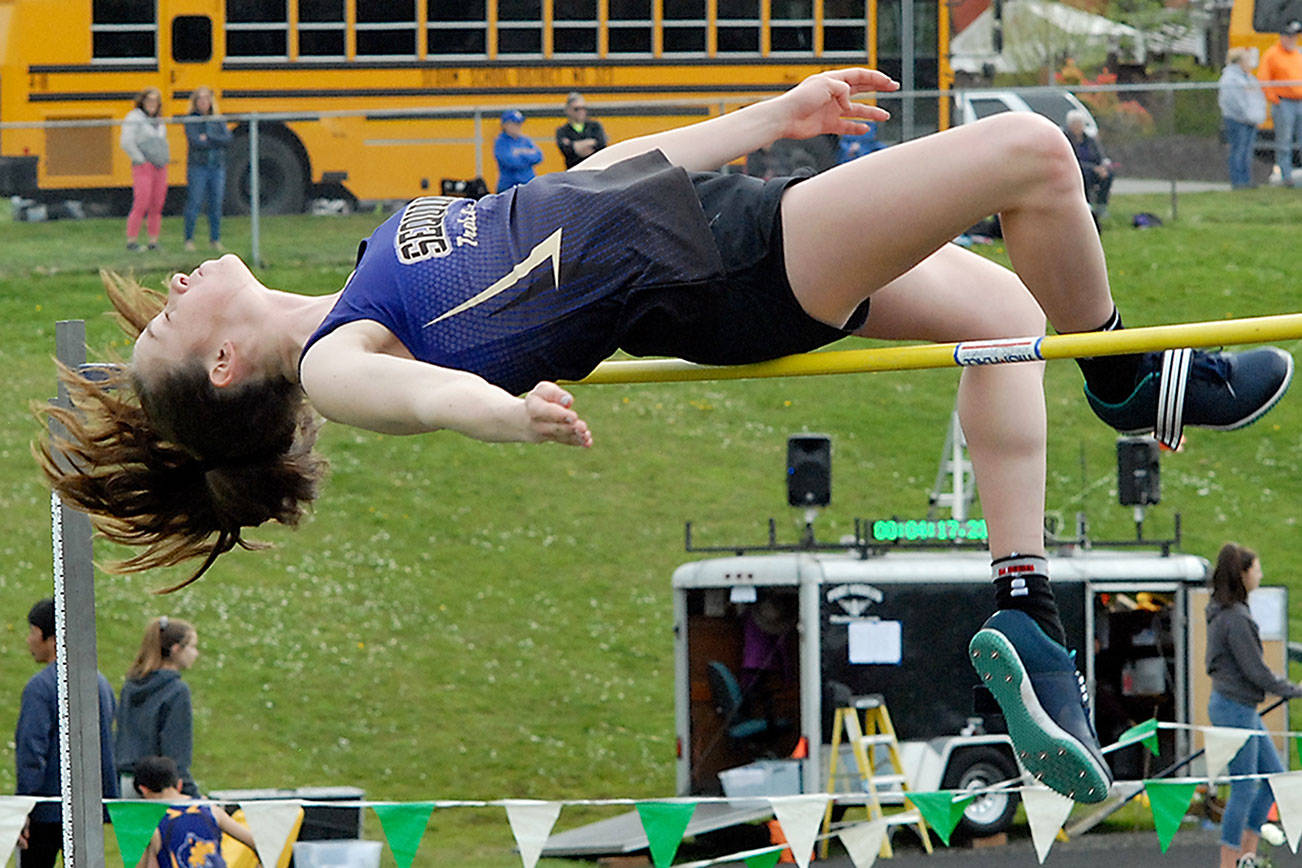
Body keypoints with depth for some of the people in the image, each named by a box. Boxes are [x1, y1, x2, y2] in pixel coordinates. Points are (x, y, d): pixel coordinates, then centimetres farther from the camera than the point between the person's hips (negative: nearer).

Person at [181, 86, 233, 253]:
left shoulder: (218, 119, 10)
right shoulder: (191, 120, -2)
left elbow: (227, 138, -3)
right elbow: (195, 142, -15)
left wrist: (208, 138, -13)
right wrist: (217, 142, -7)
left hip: (217, 167, 4)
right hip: (198, 167, -4)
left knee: (216, 205, 5)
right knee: (194, 203, -5)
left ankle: (215, 240, 12)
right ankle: (189, 240, 1)